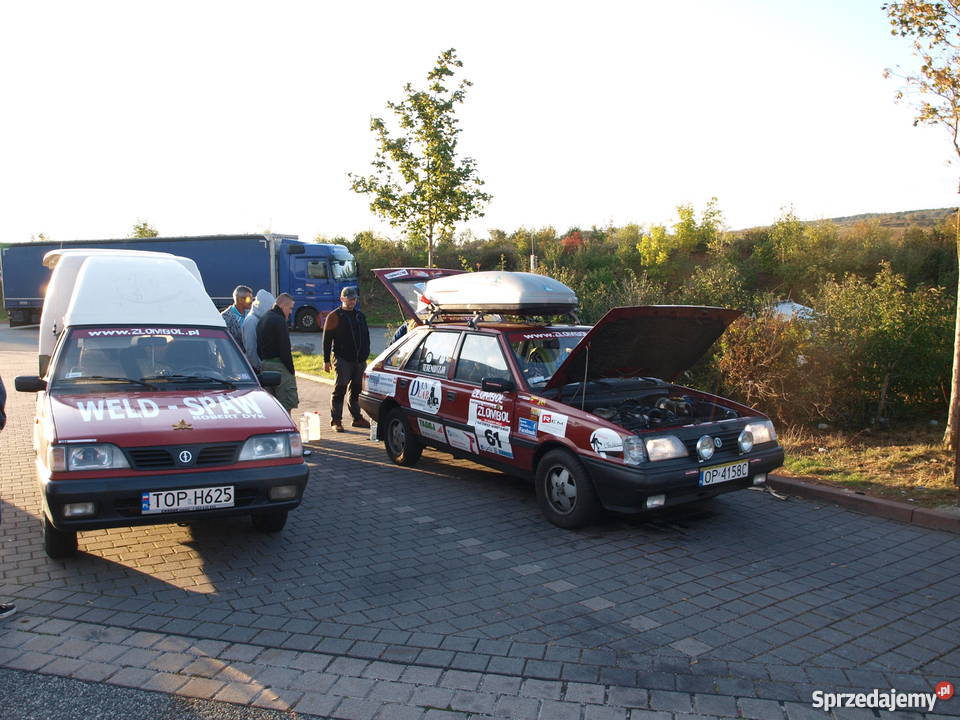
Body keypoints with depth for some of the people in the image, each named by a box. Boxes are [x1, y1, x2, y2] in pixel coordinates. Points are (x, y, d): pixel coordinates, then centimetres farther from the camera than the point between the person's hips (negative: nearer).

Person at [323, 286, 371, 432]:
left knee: (356, 390, 12)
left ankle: (357, 418, 20)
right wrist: (326, 360, -9)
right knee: (340, 390, -5)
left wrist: (365, 356, 16)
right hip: (343, 360, -5)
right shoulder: (335, 316, -2)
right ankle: (336, 421, 0)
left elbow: (366, 338, 21)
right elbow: (327, 339, -5)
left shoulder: (360, 316, 15)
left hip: (359, 360, 6)